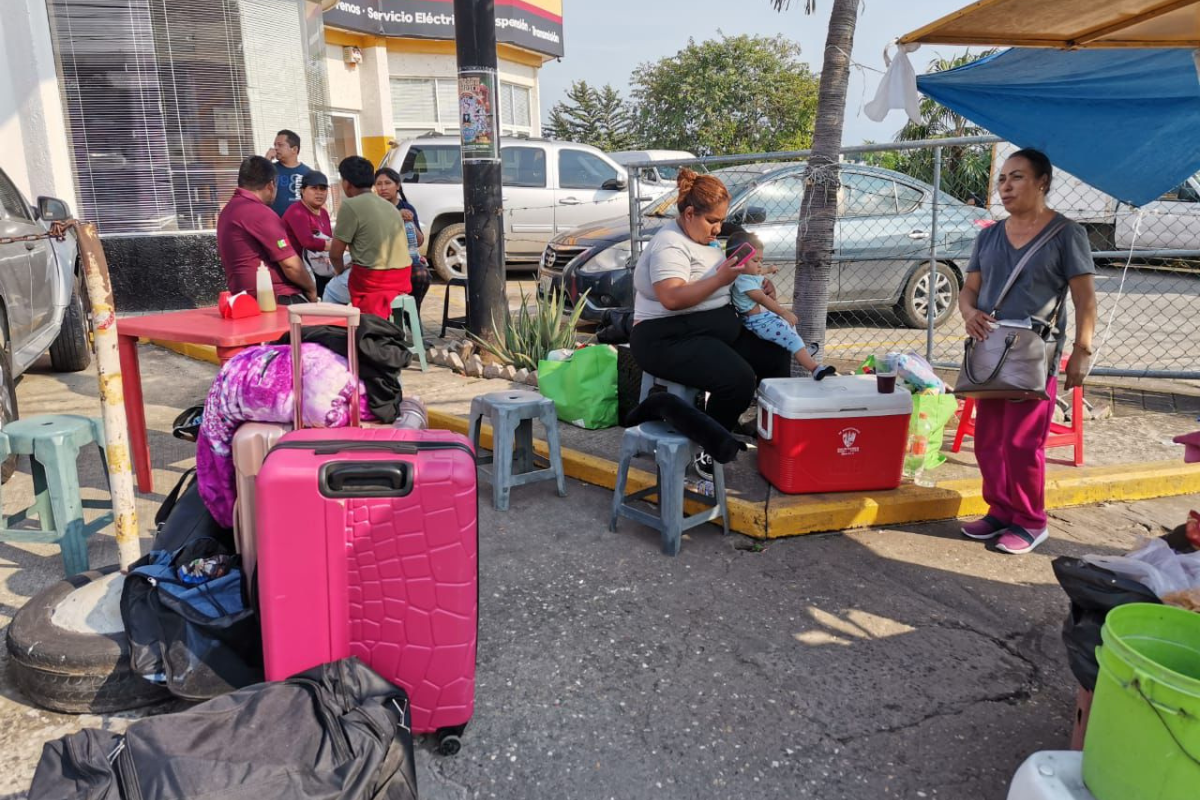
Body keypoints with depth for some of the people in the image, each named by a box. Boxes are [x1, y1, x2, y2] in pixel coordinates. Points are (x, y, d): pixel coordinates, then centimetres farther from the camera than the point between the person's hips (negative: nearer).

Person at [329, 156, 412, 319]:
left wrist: (341, 271, 14)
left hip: (373, 280, -7)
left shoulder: (350, 205, -9)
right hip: (402, 277, 7)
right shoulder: (389, 205, 14)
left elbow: (335, 254, -6)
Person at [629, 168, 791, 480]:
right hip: (670, 339, -11)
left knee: (777, 355, 9)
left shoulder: (702, 237, 14)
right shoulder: (670, 245, -18)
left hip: (717, 331, 11)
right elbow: (672, 298, -31)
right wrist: (720, 279, -28)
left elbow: (709, 282, 27)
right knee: (739, 380, -29)